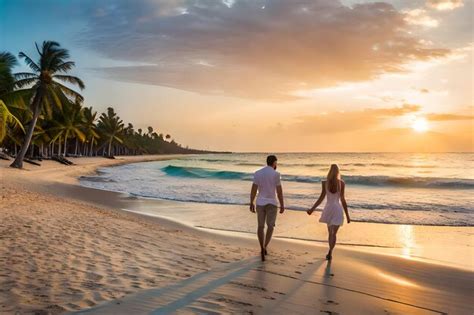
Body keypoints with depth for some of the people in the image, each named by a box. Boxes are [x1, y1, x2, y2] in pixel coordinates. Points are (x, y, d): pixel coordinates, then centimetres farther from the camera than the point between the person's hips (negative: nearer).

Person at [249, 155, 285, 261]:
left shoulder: (257, 173, 1)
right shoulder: (275, 174, -10)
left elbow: (253, 189, -1)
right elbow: (279, 191, -9)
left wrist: (251, 203, 6)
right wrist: (282, 205, -2)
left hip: (260, 203, 3)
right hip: (271, 203, -3)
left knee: (261, 226, 13)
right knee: (270, 226, 6)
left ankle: (262, 249, 14)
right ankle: (264, 247, -11)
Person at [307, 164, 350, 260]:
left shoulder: (325, 183, -4)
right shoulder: (341, 183, -7)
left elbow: (322, 197, -9)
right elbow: (342, 199, -8)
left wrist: (312, 209, -4)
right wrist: (347, 215, -2)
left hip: (328, 209, 2)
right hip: (338, 209, -2)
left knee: (330, 232, 19)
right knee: (334, 233, -2)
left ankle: (330, 252, 24)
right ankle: (330, 252, -20)